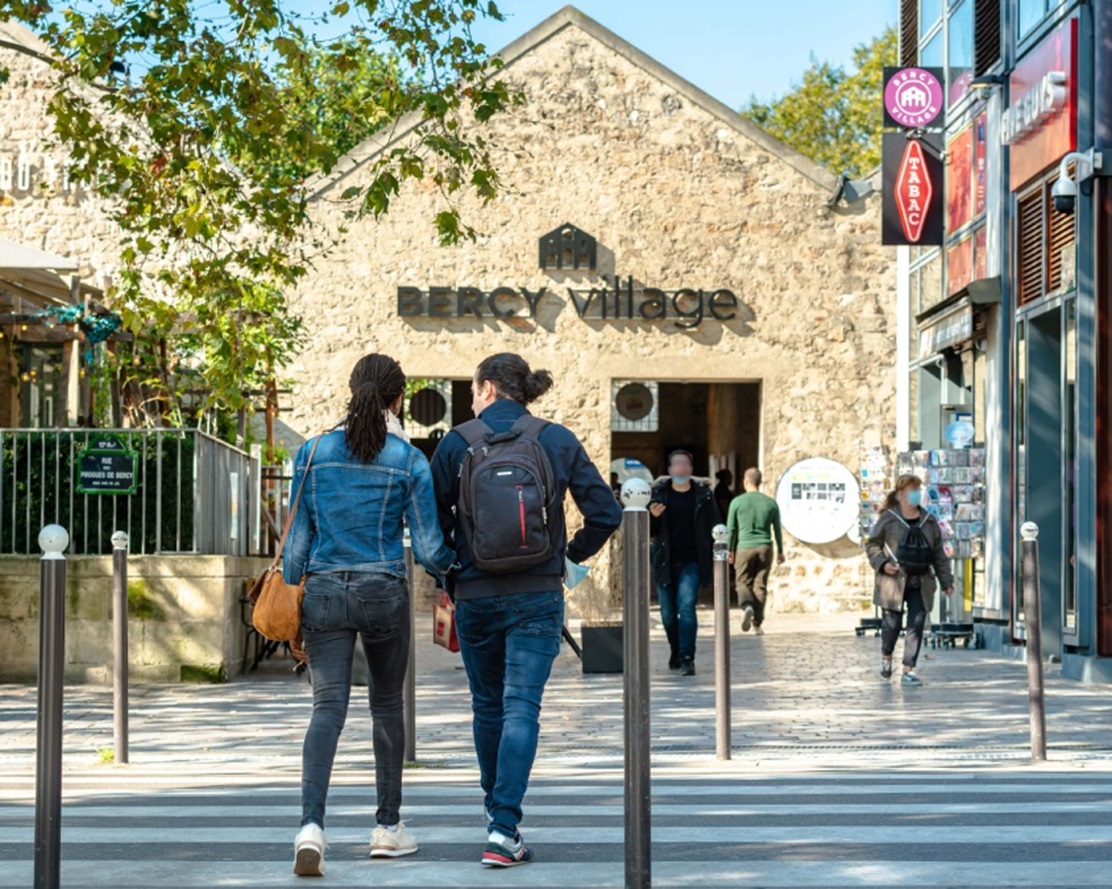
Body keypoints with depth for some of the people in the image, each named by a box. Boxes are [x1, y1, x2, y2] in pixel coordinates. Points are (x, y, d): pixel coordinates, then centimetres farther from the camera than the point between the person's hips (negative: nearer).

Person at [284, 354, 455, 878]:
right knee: (387, 706, 15)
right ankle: (387, 827, 23)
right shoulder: (410, 461, -3)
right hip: (384, 593, -1)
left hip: (324, 591, 1)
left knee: (327, 707, -4)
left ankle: (311, 824, -23)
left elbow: (298, 537, 4)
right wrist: (451, 566, 19)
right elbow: (428, 546, -2)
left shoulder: (313, 453, 2)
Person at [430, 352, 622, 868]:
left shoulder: (456, 444, -3)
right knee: (521, 708, -4)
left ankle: (496, 810, 31)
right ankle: (504, 830, -15)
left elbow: (433, 521, -2)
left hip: (475, 595, 1)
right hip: (538, 596, -1)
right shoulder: (558, 442, 0)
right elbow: (606, 513, -2)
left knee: (487, 705, 17)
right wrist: (573, 557, 13)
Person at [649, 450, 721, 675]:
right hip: (665, 562, 2)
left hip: (692, 562, -2)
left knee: (687, 607, -16)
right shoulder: (658, 493, 3)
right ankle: (676, 653, 29)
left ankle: (687, 658, -17)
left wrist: (716, 560, -3)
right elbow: (648, 531, 5)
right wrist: (653, 517, -16)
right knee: (668, 613, 9)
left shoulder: (703, 495, 2)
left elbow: (714, 528, 5)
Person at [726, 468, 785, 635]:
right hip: (765, 548, 2)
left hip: (745, 548, -2)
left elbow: (731, 529, 2)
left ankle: (747, 606, -23)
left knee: (743, 583, 7)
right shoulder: (771, 503, 5)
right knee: (760, 585, 6)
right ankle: (757, 623, 3)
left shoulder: (737, 502, -1)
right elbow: (777, 530, 11)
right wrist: (780, 551, 21)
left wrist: (730, 550, 13)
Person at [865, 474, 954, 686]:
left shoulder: (929, 522, 10)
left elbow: (938, 554, 14)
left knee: (917, 625, -3)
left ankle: (908, 670, 2)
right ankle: (886, 656, 31)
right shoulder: (888, 519, -2)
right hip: (893, 581, -3)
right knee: (892, 622, 0)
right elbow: (872, 545, 3)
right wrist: (882, 563, -13)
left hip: (920, 585, 3)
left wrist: (946, 580, 12)